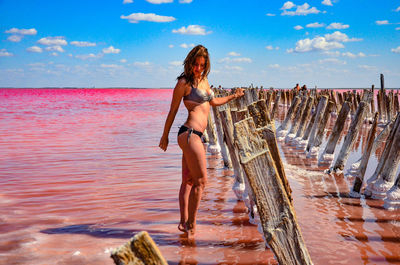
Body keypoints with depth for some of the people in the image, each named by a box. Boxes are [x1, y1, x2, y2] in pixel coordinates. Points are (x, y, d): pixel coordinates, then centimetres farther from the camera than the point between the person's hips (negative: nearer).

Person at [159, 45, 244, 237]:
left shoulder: (203, 80, 16)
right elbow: (173, 111, -3)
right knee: (201, 180, -7)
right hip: (189, 134, -9)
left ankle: (183, 222, 21)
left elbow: (213, 102, 33)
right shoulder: (184, 83, -8)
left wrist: (233, 96, 35)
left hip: (194, 135, 9)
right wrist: (165, 136, 2)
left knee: (188, 180, 12)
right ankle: (191, 224, 1)